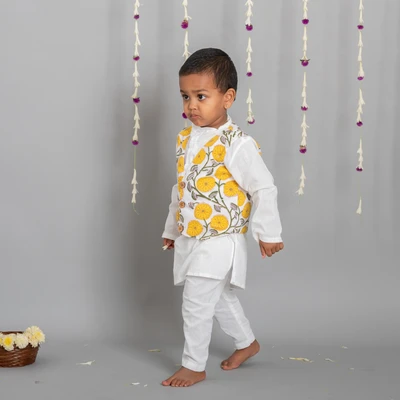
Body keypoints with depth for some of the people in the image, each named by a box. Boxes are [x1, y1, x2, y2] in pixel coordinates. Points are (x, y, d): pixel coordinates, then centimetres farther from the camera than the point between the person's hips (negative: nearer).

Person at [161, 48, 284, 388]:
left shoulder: (237, 144, -19)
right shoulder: (186, 139, 4)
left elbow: (264, 189, -15)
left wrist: (269, 234, -11)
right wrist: (172, 229, 22)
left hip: (219, 243, -8)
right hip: (190, 241, 8)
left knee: (196, 305, -3)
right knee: (219, 299, 22)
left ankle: (194, 366, 14)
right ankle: (247, 342, 42)